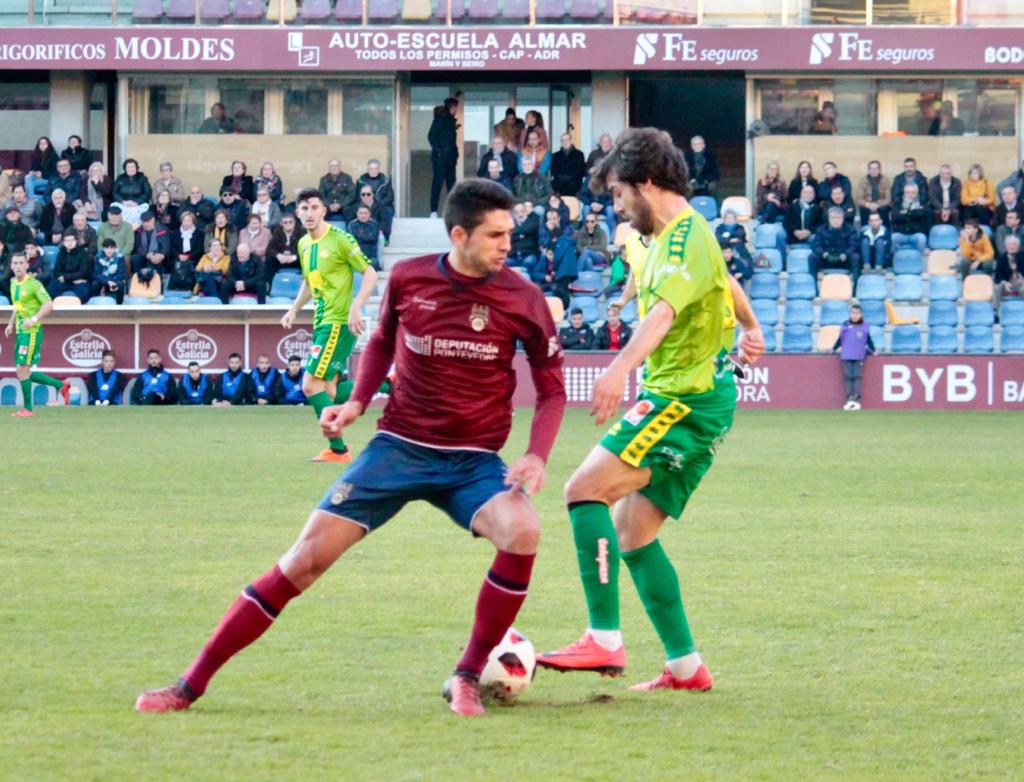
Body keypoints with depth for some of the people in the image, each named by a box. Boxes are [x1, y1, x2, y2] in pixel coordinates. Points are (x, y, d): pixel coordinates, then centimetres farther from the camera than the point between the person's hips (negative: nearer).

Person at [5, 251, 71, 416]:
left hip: (32, 331, -9)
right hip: (20, 331, 9)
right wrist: (11, 324, 18)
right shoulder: (13, 283, 12)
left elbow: (48, 305, -19)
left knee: (23, 370, -9)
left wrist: (34, 319, -28)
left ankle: (27, 408, 3)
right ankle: (61, 385, 22)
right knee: (21, 372, 9)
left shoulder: (34, 284, -13)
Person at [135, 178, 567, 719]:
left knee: (522, 531, -32)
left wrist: (537, 456, -14)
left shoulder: (520, 298, -9)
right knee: (306, 559, -8)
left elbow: (551, 390, 2)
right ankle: (190, 685, 1)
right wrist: (358, 401, 2)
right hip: (398, 446, 1)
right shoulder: (408, 279, -5)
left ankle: (467, 679, -13)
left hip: (473, 460, -1)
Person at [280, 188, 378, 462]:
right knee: (328, 389, 7)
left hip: (339, 323, -8)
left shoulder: (340, 239, -11)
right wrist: (294, 310, 13)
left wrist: (356, 307, -21)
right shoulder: (303, 244, 13)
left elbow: (370, 274, -11)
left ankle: (338, 448, -8)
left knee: (311, 385, -13)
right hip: (321, 323, 8)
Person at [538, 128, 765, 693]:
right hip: (685, 398, 11)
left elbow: (664, 310, -34)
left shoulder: (686, 237, -14)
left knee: (586, 490, -21)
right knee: (631, 532, 10)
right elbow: (725, 282, 39)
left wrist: (621, 369, -51)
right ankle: (685, 667, 12)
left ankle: (605, 641, -27)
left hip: (686, 399, -11)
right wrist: (750, 330, 60)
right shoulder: (675, 234, 18)